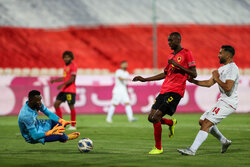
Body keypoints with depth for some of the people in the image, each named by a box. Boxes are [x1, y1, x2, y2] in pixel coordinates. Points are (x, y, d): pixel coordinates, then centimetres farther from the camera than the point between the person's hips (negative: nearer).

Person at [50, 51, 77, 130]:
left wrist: (63, 84, -24)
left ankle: (73, 126, 4)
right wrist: (55, 80, 18)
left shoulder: (73, 66, -10)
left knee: (71, 106, -4)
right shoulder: (65, 66, 17)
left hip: (70, 90, -9)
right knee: (56, 104, 5)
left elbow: (72, 79, -17)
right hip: (64, 90, 9)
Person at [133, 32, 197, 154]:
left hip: (175, 91, -8)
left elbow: (194, 74, -8)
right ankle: (171, 122, 28)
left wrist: (178, 65, -16)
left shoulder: (186, 53, -3)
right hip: (164, 90, 8)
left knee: (156, 117, -15)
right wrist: (145, 79, 27)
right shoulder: (171, 56, 20)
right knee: (151, 118, 1)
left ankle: (158, 148, -2)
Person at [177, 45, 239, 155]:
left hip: (228, 103, -10)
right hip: (222, 101, 10)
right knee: (202, 121, 14)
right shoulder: (223, 68, 17)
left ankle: (192, 150, -20)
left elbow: (228, 87, -27)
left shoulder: (232, 69, -15)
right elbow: (209, 83, 20)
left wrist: (217, 79, -14)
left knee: (206, 123, -17)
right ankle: (224, 141, 25)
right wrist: (192, 81, 12)